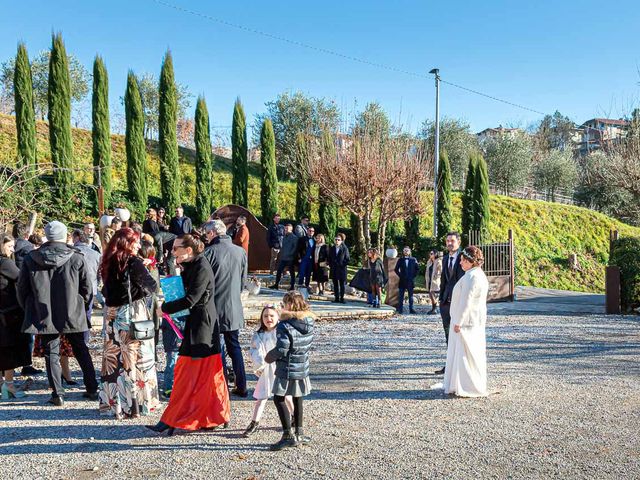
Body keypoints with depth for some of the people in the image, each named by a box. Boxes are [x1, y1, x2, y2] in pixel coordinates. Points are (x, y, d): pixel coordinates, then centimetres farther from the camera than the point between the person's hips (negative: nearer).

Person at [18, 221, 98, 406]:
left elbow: (22, 289, 3)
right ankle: (92, 389, 20)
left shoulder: (30, 259, -4)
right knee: (81, 351, 14)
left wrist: (29, 309, 18)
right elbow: (87, 288, -3)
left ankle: (58, 394, 11)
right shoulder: (76, 258, -9)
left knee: (51, 354, 11)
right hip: (72, 315, 0)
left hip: (45, 316, 0)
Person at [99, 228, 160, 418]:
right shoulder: (134, 263, -13)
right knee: (134, 358, 2)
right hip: (132, 314, -6)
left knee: (113, 356, 11)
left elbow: (106, 290, 14)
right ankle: (136, 403, 7)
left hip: (112, 315, 6)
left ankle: (112, 402, 20)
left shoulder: (108, 263, 6)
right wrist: (152, 283, 13)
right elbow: (150, 286, -5)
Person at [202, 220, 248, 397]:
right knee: (234, 345, 16)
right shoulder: (241, 252, 1)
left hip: (214, 308, -4)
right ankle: (241, 386, 17)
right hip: (234, 308, 5)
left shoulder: (209, 252, -14)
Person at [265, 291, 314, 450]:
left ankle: (288, 436, 4)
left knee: (279, 399, 5)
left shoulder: (284, 326, -20)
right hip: (303, 368, 7)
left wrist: (269, 357, -6)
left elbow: (282, 349, -22)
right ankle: (299, 434, 27)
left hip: (287, 370, -7)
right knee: (297, 400, 19)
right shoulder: (309, 323, 1)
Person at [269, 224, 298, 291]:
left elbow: (295, 247, -14)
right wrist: (281, 253, 11)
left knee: (292, 272, 3)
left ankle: (292, 286, 11)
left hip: (290, 258, -7)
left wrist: (289, 254, -18)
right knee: (279, 271, 6)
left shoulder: (294, 237, -8)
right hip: (283, 258, 7)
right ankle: (276, 284, 12)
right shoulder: (285, 237, 15)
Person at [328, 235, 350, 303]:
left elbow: (347, 259, 0)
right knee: (335, 284, 5)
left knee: (342, 284, 0)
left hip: (342, 269, -3)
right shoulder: (331, 249, 10)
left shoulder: (344, 249, 0)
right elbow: (329, 259, 15)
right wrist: (331, 265, 2)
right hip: (334, 269, 3)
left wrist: (342, 265, -9)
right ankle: (336, 298, 9)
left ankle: (342, 298, 4)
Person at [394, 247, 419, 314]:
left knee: (411, 295, 4)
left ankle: (411, 309, 8)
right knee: (401, 296, 1)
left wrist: (414, 276, -1)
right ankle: (400, 309, 5)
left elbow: (417, 269, 7)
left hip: (411, 280, 0)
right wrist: (400, 275, 0)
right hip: (402, 281, 0)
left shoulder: (413, 260, 4)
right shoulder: (400, 260, 5)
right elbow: (396, 269, 9)